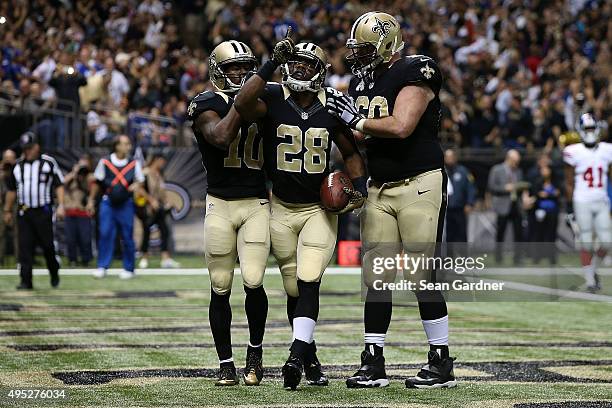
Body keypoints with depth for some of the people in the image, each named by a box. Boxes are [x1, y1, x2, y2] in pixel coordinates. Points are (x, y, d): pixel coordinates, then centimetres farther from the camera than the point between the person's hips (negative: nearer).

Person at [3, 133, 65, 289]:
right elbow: (12, 190, 19)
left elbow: (59, 185, -1)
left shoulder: (49, 162, 0)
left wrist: (60, 205, -12)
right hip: (24, 212, 3)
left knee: (47, 244, 3)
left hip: (43, 212, -3)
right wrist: (7, 210, 18)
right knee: (24, 246, -4)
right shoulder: (18, 165, 12)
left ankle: (54, 273, 26)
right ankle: (26, 281, -4)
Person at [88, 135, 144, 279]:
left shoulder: (134, 163, 2)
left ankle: (128, 268, 13)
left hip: (125, 204, 1)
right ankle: (102, 267, 1)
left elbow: (140, 180, 10)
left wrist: (137, 185, -13)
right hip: (108, 203, -1)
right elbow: (97, 183, 8)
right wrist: (91, 200, 7)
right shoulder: (105, 162, -1)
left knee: (127, 237, 3)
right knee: (105, 234, -5)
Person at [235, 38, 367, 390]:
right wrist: (272, 64, -31)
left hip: (320, 208, 0)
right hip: (282, 209, 0)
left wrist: (359, 187, -7)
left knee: (308, 283, -16)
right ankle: (310, 358, 22)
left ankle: (297, 356, -23)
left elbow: (351, 152, 9)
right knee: (295, 290, 7)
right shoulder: (273, 99, -8)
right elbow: (243, 104, -31)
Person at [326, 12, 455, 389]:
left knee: (423, 277, -6)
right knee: (376, 279, 5)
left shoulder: (415, 73, -12)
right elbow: (360, 136, 19)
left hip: (420, 184, -8)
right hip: (380, 188, 8)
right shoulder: (364, 79, 12)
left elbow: (401, 127, -24)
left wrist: (356, 120, -13)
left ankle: (442, 364, 3)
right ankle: (374, 364, 10)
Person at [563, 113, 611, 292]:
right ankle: (590, 279, 7)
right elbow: (569, 183, -1)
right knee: (586, 243, -1)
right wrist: (570, 207, -4)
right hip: (582, 203, -3)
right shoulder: (574, 152, -5)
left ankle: (592, 270, 24)